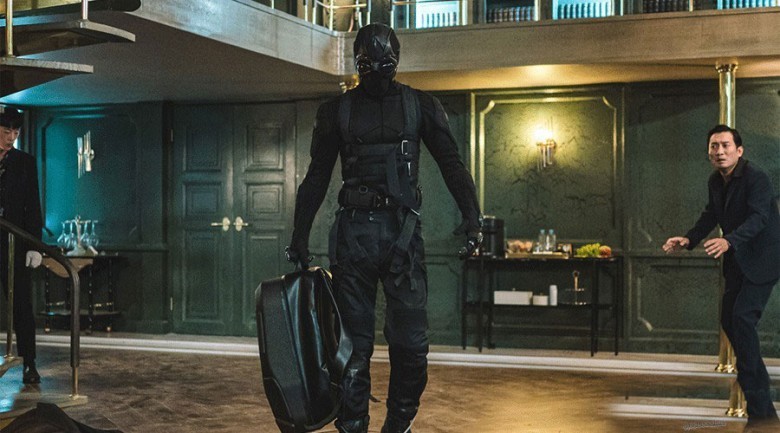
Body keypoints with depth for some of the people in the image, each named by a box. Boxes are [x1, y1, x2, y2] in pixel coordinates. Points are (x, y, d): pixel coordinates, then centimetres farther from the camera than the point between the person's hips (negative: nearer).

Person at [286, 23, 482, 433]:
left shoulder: (420, 106, 9)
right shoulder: (336, 111, 11)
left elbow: (451, 164, 6)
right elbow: (316, 177, 15)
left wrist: (471, 215, -8)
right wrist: (300, 235, 10)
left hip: (402, 230, -1)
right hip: (352, 229, 1)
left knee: (410, 341, -3)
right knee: (353, 341, 2)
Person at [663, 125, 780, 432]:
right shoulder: (715, 181, 5)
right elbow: (711, 215, 17)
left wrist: (729, 241, -48)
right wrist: (689, 239, 2)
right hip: (737, 261, 9)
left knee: (742, 317, -19)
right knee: (728, 319, 12)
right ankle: (755, 380, 33)